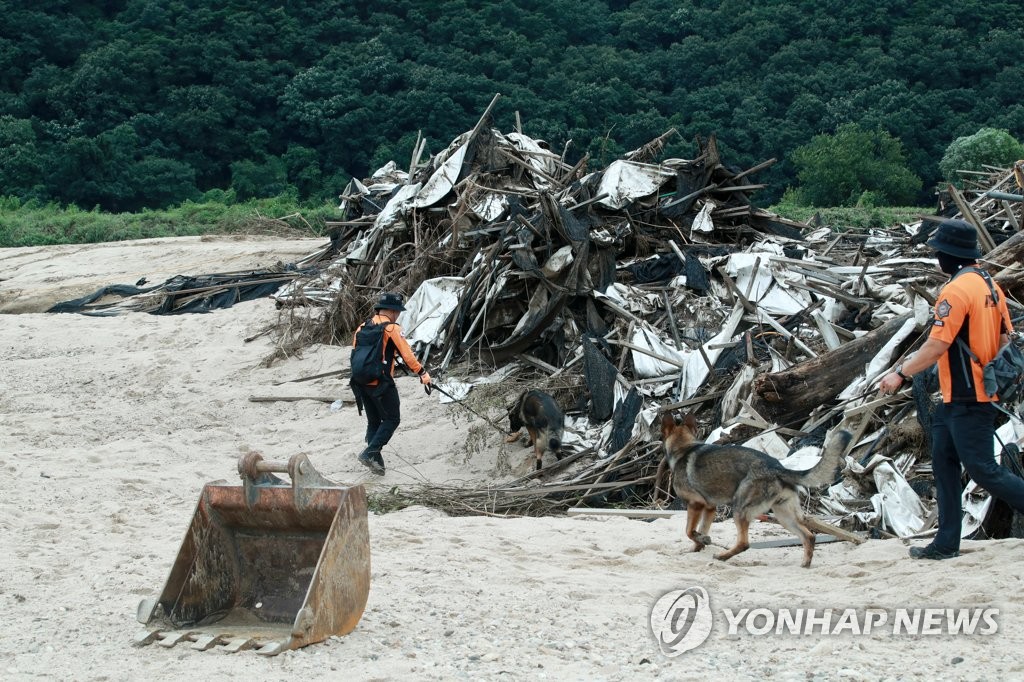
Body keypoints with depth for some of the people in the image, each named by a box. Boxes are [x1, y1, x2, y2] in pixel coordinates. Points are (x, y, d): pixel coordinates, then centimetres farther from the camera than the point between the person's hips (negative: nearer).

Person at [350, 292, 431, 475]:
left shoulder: (362, 327, 12)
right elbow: (406, 354, -13)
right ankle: (370, 453, -11)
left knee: (373, 421, 16)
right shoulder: (392, 328, -9)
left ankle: (376, 460, 12)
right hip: (381, 383, -7)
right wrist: (422, 372, -8)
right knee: (391, 419, 3)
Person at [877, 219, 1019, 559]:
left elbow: (936, 345, -21)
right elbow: (1005, 337, 16)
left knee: (984, 471, -6)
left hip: (966, 400, -10)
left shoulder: (956, 290, -19)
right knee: (944, 464, 12)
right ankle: (946, 544, 15)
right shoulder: (990, 285, 10)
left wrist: (900, 373, -11)